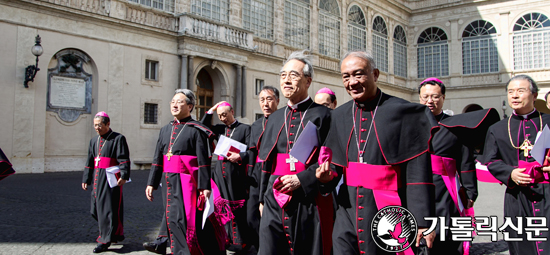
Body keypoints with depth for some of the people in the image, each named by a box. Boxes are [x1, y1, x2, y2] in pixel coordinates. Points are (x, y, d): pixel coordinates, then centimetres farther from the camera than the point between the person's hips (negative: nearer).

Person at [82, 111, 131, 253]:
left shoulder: (118, 139, -4)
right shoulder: (94, 141, 17)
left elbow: (124, 160, -11)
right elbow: (90, 162, 21)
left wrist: (124, 175, -21)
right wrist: (86, 179, 19)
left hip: (111, 179, -8)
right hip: (97, 179, 8)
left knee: (109, 208, -5)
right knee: (97, 209, 12)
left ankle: (105, 240, 1)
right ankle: (117, 234, 28)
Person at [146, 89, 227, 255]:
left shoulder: (197, 130, -7)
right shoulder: (165, 130, 13)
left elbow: (204, 161, -12)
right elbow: (158, 159, 15)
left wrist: (205, 187, -17)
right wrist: (151, 183, 12)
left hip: (188, 183, -6)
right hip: (169, 183, 7)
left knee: (189, 220, -4)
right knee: (173, 219, 12)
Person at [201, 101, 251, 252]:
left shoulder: (245, 128, 0)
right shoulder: (219, 129, 16)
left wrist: (240, 156, -21)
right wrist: (210, 111, 4)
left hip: (236, 174, -5)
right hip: (220, 172, 5)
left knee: (238, 208, 0)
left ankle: (240, 242, 10)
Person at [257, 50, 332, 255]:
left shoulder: (323, 115, -3)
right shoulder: (275, 118, 13)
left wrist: (301, 180, -16)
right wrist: (262, 199, 15)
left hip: (309, 203, -4)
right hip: (274, 203, 4)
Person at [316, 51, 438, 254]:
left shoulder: (403, 112, -8)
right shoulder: (339, 115, 7)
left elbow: (417, 173, -10)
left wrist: (422, 221, -12)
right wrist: (328, 175, -8)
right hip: (348, 217, 4)